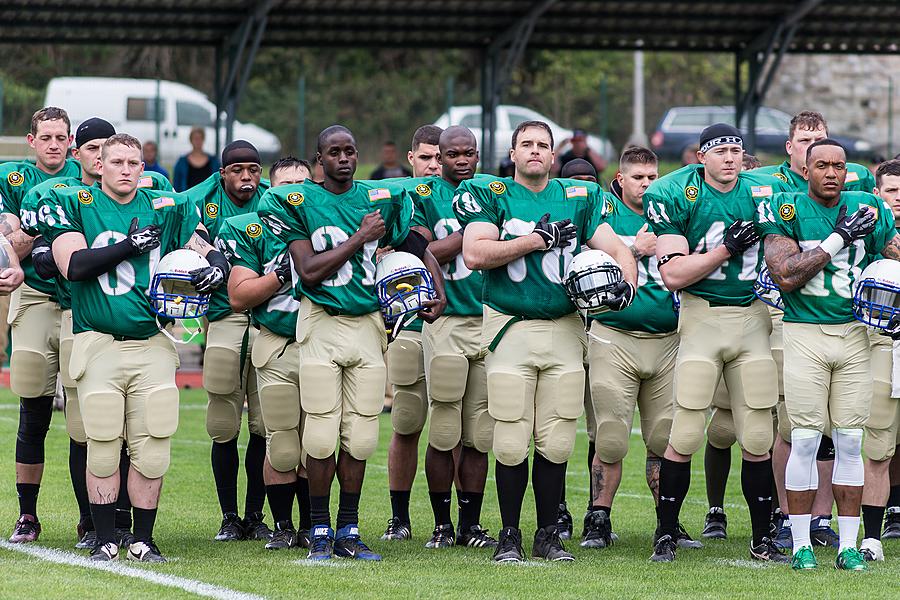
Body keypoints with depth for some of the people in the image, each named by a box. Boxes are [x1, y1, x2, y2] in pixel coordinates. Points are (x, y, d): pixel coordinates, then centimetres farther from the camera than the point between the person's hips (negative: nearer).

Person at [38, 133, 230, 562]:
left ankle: (143, 539, 11)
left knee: (152, 450, 1)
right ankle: (104, 539, 10)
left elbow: (209, 253, 14)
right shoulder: (72, 204, 0)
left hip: (152, 345, 2)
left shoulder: (166, 210, 8)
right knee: (103, 448, -1)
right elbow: (74, 265, -13)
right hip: (99, 345, -2)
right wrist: (131, 245, -15)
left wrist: (216, 269, -9)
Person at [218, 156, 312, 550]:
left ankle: (310, 528, 16)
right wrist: (282, 272, -16)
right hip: (276, 350, -2)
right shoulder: (252, 231, 0)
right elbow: (238, 297, -6)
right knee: (282, 450, -2)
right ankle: (282, 527, 12)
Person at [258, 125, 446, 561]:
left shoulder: (381, 200, 7)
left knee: (361, 438, 2)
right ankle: (320, 531, 6)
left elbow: (419, 249, 19)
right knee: (322, 436, -6)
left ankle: (348, 532, 12)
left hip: (368, 324, 3)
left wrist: (439, 293, 5)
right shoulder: (298, 202, -3)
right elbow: (309, 271, -13)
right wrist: (360, 238, -12)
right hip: (321, 324, -3)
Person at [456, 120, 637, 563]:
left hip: (564, 329, 2)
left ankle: (548, 535, 14)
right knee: (511, 444, -4)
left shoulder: (578, 198, 11)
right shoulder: (490, 196, 3)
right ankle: (510, 535, 9)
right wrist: (535, 240, -13)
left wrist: (626, 284, -12)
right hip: (510, 329, -2)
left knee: (556, 444, 2)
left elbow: (617, 249, 9)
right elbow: (474, 255, -11)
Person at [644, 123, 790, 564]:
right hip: (702, 316, -3)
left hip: (753, 315, 3)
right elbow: (673, 275, -12)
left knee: (757, 437, 4)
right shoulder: (676, 196, -6)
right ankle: (666, 533, 8)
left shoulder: (765, 192, 3)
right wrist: (725, 249, -17)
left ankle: (761, 539, 14)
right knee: (685, 435, -5)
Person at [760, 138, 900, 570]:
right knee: (805, 440, -4)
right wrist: (839, 237, -17)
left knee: (850, 442, 4)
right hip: (804, 334, -3)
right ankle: (801, 544, 4)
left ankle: (848, 545, 10)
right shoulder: (785, 210, -5)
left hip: (854, 334, 3)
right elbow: (787, 275, -16)